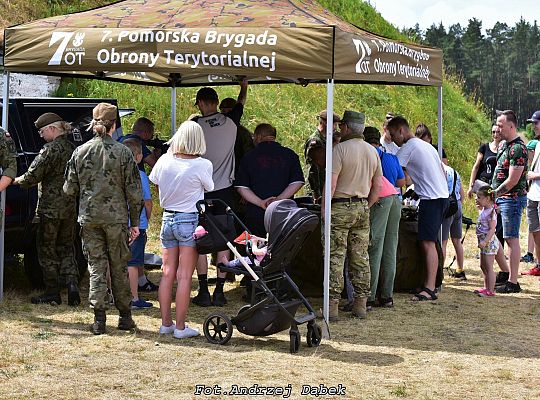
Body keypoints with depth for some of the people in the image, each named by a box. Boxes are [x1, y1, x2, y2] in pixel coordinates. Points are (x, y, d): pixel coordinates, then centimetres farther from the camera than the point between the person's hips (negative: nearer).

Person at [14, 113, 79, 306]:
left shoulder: (50, 150, -15)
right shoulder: (73, 149, 7)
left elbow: (31, 177, -14)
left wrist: (14, 180, 5)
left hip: (50, 208, -7)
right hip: (70, 208, 7)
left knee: (47, 250, 5)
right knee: (66, 248, 15)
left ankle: (52, 293, 9)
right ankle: (72, 285, -3)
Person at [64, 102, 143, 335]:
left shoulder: (80, 152, -1)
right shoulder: (123, 153, -7)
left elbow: (70, 189, 3)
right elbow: (134, 192, -5)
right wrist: (135, 222, 4)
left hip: (89, 218, 1)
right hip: (116, 217, -1)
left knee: (96, 266, 6)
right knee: (119, 267, 10)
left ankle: (99, 318, 2)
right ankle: (124, 316, 17)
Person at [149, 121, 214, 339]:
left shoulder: (164, 160, -3)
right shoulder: (202, 165, -14)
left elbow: (155, 182, 12)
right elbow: (209, 189, 1)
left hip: (168, 219, 4)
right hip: (190, 221, -4)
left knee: (168, 272, 11)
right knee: (184, 276, -1)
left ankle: (166, 323, 15)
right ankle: (180, 326, 1)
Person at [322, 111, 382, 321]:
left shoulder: (340, 149, -11)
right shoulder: (372, 151, 10)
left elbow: (331, 184, -17)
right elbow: (377, 187, 12)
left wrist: (324, 210, -11)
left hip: (340, 207, -6)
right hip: (362, 206, 6)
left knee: (335, 257, -4)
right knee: (361, 257, 10)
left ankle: (332, 305, -6)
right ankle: (361, 304, 12)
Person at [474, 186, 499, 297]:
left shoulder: (491, 212, -17)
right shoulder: (483, 210, 11)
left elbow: (492, 229, -23)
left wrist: (485, 241, -28)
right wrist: (479, 207, 21)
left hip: (489, 241, -10)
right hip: (484, 242, 10)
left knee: (488, 267, -7)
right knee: (483, 266, 16)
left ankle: (490, 290, -5)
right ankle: (486, 288, 24)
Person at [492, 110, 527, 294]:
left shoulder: (518, 149, -18)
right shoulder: (503, 145, 14)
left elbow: (512, 181, -21)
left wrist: (494, 194, -12)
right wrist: (494, 196, 10)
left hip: (512, 198, -10)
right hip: (501, 198, 10)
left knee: (512, 239, -8)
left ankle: (513, 283, -6)